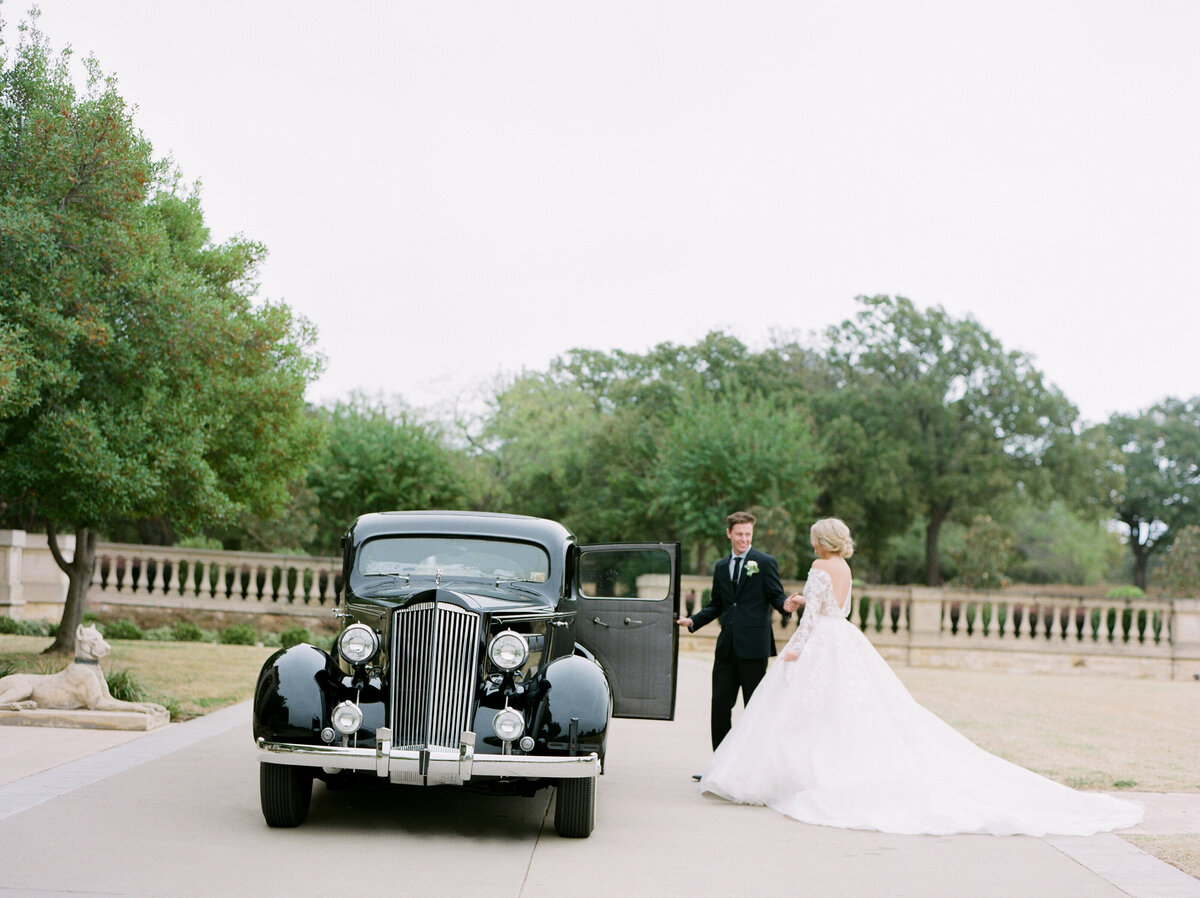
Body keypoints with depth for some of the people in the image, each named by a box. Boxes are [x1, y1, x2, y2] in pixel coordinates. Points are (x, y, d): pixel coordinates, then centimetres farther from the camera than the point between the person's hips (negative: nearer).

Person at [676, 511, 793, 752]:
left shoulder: (765, 562, 0)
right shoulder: (721, 566, 16)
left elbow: (776, 596, -5)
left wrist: (786, 605, -27)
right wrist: (692, 621, 12)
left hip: (753, 646, -5)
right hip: (727, 647, 5)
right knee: (720, 704, 4)